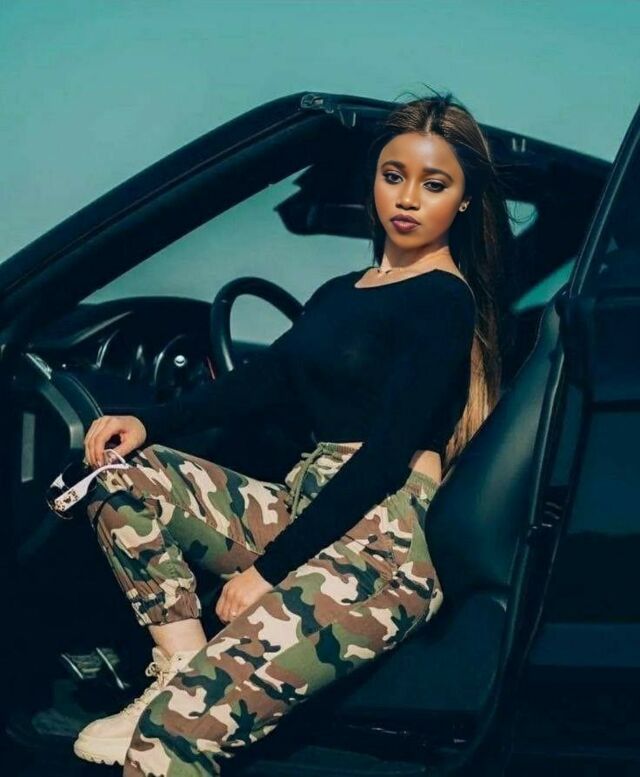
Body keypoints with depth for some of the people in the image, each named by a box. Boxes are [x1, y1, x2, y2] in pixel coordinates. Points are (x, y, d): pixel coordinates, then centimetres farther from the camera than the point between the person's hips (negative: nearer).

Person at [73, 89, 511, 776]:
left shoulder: (444, 299, -7)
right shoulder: (341, 292, 19)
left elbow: (386, 457, -14)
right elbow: (262, 379, 12)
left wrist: (268, 569, -15)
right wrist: (151, 422, -5)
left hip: (384, 548, -9)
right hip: (302, 511, 9)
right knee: (126, 480, -2)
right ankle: (176, 669, -5)